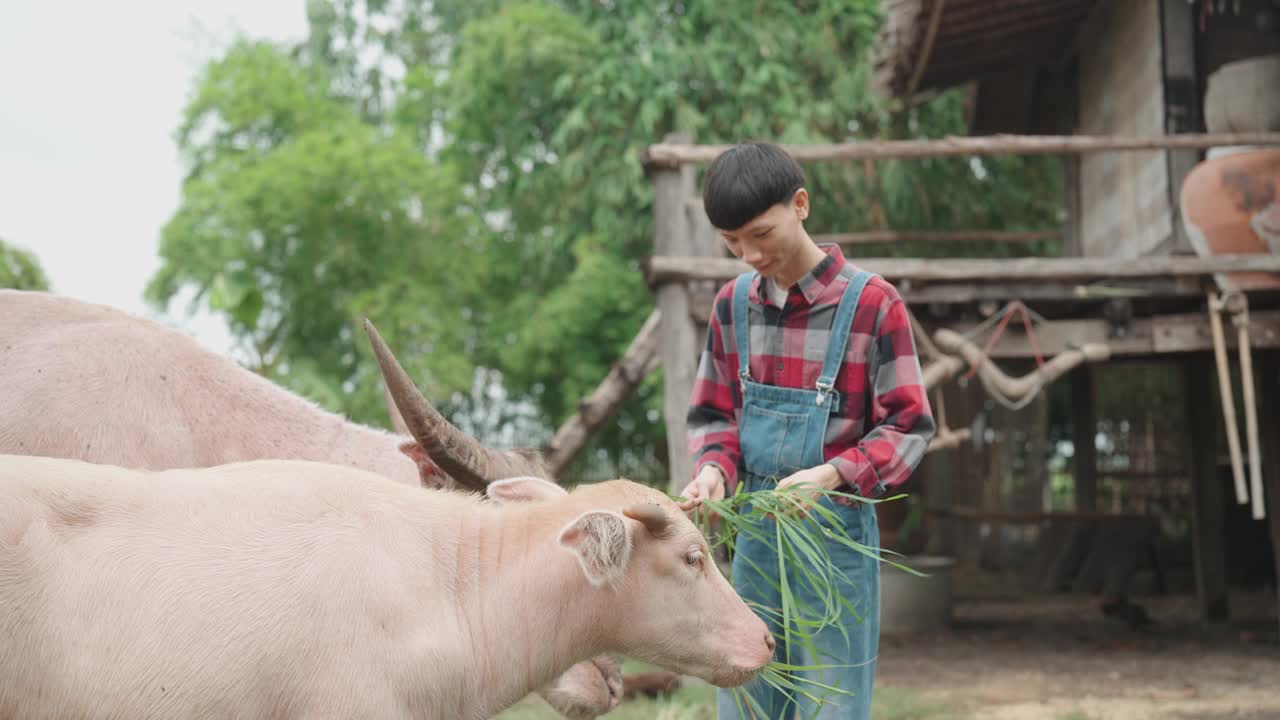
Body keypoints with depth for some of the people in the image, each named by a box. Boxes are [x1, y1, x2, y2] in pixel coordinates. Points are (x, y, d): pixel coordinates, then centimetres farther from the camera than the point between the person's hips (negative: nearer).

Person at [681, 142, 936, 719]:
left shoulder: (870, 303, -10)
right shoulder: (734, 304, 6)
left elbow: (908, 427, -7)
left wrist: (833, 475, -23)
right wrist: (715, 470, -8)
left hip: (836, 533, -5)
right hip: (755, 534, 5)